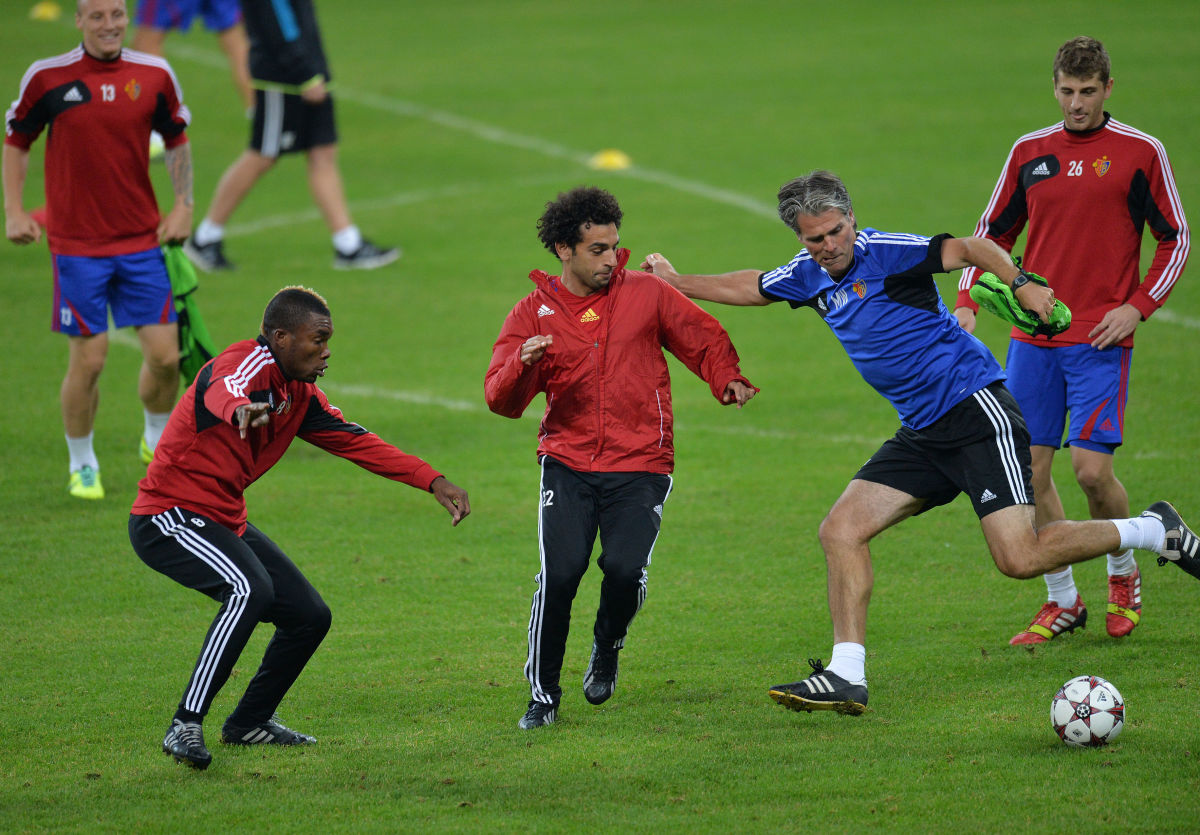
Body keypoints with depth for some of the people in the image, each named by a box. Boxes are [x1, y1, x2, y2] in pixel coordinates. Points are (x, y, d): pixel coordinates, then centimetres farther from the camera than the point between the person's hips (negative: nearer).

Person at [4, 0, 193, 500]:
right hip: (76, 246, -2)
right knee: (88, 361, -3)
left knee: (165, 355, 0)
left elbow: (177, 140, 15)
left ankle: (158, 440, 28)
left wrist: (183, 206, 6)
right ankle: (82, 466, 17)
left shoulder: (154, 76, 0)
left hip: (143, 240, 2)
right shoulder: (46, 78, -6)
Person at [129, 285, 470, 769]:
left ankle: (248, 723, 28)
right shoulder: (251, 362, -18)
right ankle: (185, 725, -32)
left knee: (310, 616, 10)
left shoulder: (299, 396, 10)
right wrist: (242, 409, -68)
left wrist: (433, 482, 9)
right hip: (169, 516, -10)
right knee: (250, 590, -33)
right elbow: (225, 390, -43)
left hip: (225, 523, 10)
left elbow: (356, 442, 16)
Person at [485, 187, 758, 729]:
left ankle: (608, 645, 17)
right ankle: (542, 695, 1)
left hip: (640, 466, 0)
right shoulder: (533, 314, 3)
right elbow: (501, 399, -4)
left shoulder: (645, 294, 4)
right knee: (560, 572, -17)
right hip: (567, 464, 0)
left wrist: (727, 381, -5)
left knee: (625, 568, -19)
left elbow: (705, 340, 14)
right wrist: (523, 365, -25)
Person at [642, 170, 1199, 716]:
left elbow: (969, 250, -20)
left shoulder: (883, 253, -12)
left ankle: (1155, 532, 2)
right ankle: (846, 676, -4)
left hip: (976, 409, -8)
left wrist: (1021, 285, -36)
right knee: (840, 531, -5)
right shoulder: (809, 277, 11)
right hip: (923, 434, 8)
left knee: (1020, 559, -17)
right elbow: (750, 287, 30)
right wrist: (675, 282, 36)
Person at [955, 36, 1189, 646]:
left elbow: (1175, 240, 4)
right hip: (1033, 338, 4)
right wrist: (967, 300, 5)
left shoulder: (1139, 153, -1)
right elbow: (993, 231, 18)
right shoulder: (1030, 152, 9)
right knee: (1030, 469, 0)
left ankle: (1123, 574, 17)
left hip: (1101, 342, -4)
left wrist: (1138, 306, -7)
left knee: (1092, 469, -11)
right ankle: (1062, 602, 13)